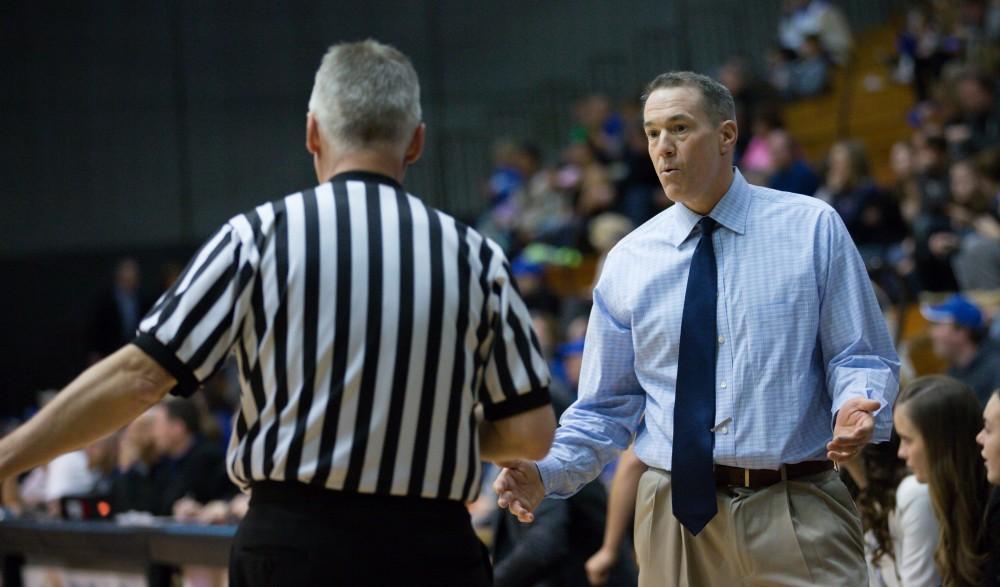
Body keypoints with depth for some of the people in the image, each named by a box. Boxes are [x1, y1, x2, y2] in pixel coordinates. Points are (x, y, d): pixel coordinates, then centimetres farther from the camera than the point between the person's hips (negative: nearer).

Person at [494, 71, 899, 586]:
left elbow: (859, 356, 4)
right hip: (676, 516, 2)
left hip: (796, 514, -2)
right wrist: (546, 472, -8)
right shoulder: (629, 262, 8)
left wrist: (856, 408, -20)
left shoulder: (812, 228, 3)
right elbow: (607, 407, 10)